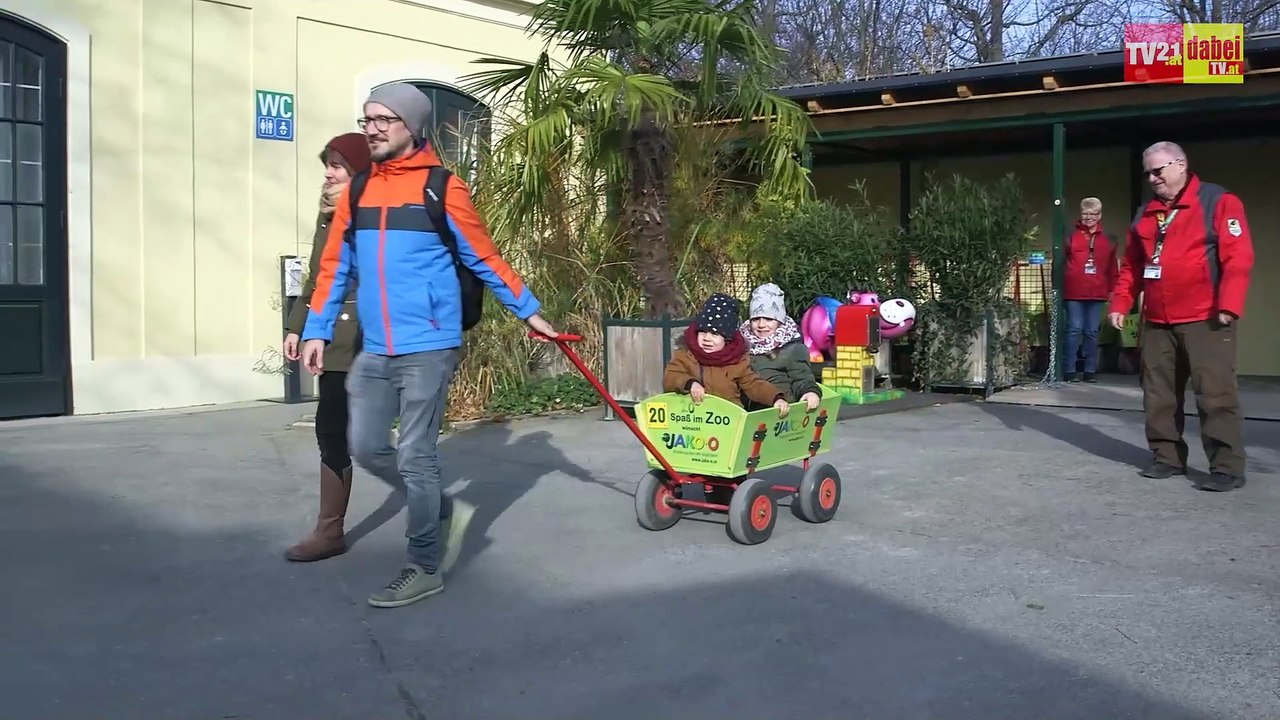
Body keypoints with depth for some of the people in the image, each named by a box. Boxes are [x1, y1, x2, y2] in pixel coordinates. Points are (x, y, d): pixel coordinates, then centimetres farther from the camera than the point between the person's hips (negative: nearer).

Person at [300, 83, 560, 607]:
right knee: (366, 448, 9)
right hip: (374, 351, 6)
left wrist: (528, 311, 7)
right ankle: (438, 510, 33)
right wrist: (317, 331, 9)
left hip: (427, 348, -6)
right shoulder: (356, 192, 10)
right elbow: (334, 266, 14)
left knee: (415, 457, -1)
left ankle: (425, 568, 14)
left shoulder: (442, 188, -5)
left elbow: (484, 259, 2)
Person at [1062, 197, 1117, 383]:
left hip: (1097, 294, 3)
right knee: (1074, 330, -2)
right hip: (1074, 293, -3)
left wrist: (1111, 290, 9)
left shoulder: (1108, 241, 11)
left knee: (1092, 332, 7)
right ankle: (1070, 370, 2)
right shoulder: (1071, 237, 2)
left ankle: (1091, 370, 13)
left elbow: (1112, 268, 13)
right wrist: (1059, 286, -7)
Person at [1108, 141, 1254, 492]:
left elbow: (1237, 257, -12)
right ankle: (1167, 457, 19)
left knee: (1215, 394, -7)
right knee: (1158, 393, 9)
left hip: (1204, 320, -6)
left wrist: (1228, 305, -19)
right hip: (1156, 322, 7)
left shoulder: (1218, 202, -4)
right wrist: (1120, 303, 9)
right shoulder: (1145, 214, 16)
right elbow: (1131, 265, 19)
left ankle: (1228, 467, -3)